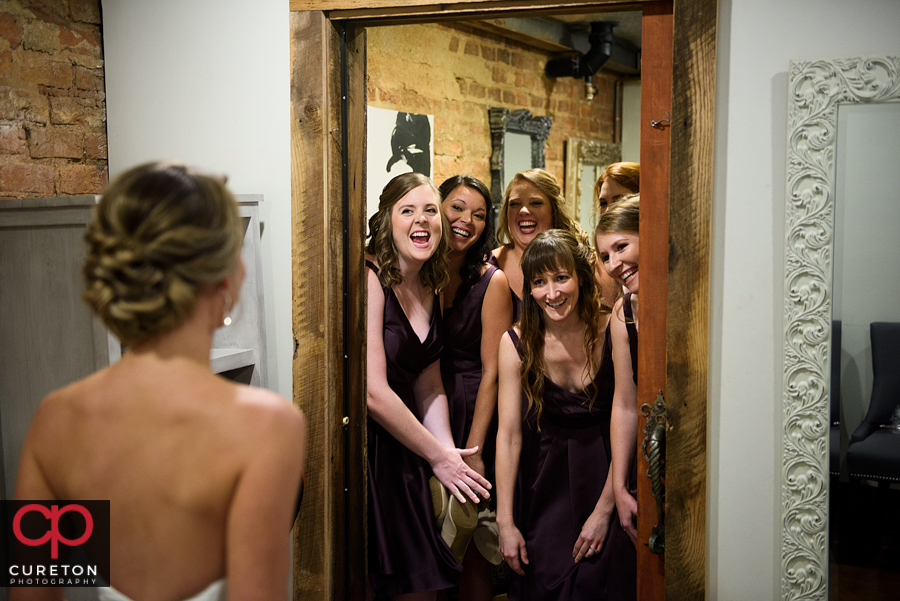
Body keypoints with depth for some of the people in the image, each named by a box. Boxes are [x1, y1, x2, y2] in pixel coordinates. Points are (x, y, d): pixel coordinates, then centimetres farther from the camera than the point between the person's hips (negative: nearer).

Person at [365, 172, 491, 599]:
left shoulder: (430, 289, 8)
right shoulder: (369, 278, -17)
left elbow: (429, 387, 10)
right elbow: (373, 392, -20)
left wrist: (448, 454, -5)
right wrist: (439, 456, -12)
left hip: (402, 447, 8)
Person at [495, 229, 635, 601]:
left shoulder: (612, 333, -12)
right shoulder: (516, 343, -9)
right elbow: (508, 434, -9)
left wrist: (603, 511, -12)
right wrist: (505, 522, -11)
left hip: (603, 475, -1)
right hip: (544, 483, 1)